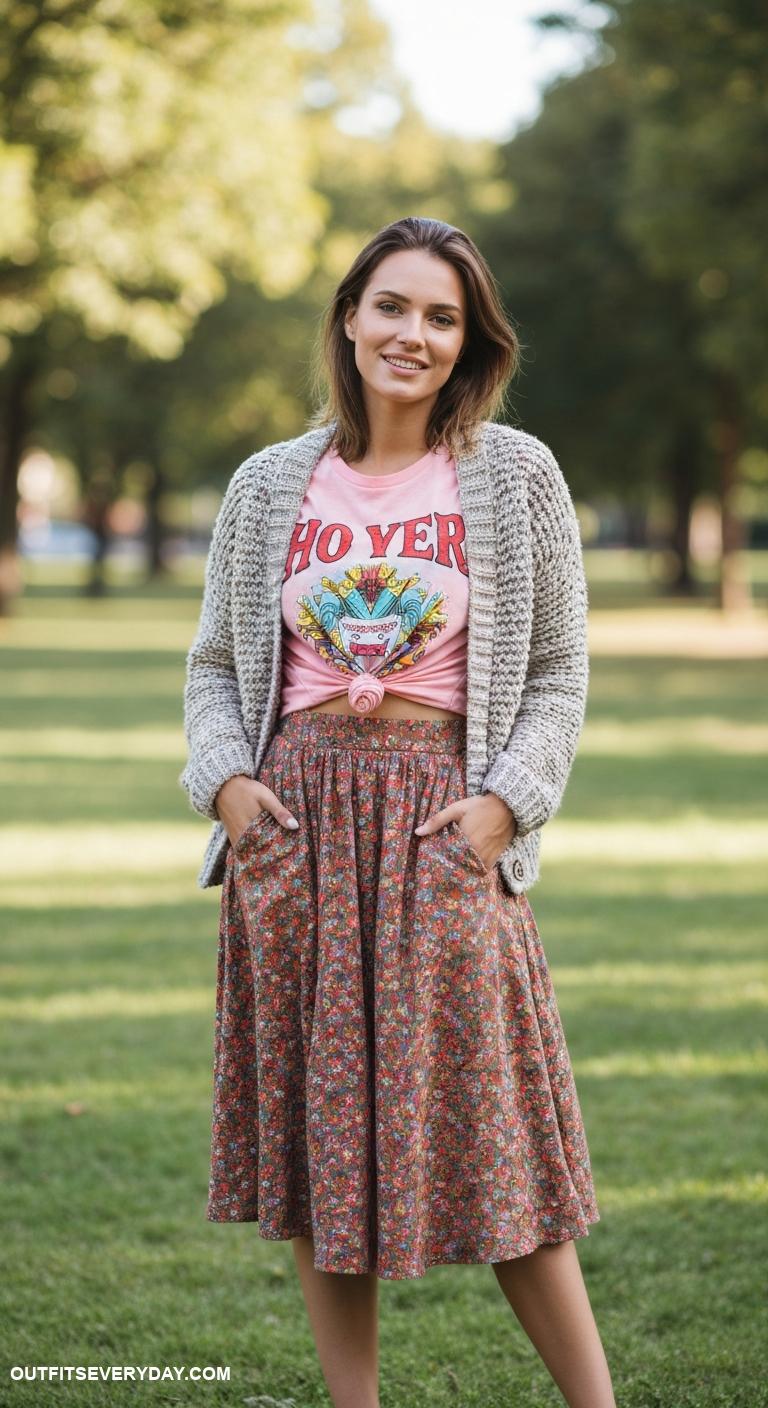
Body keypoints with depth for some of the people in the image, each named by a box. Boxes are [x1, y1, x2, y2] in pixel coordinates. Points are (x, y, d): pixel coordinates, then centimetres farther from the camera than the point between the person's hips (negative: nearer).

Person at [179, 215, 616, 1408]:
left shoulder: (515, 474, 2)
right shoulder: (271, 485, 8)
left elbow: (559, 669, 4)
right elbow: (215, 661, 14)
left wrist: (506, 800, -9)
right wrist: (226, 778, -4)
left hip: (440, 822, -2)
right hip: (295, 819, 3)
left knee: (486, 1129, -3)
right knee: (314, 1128, 5)